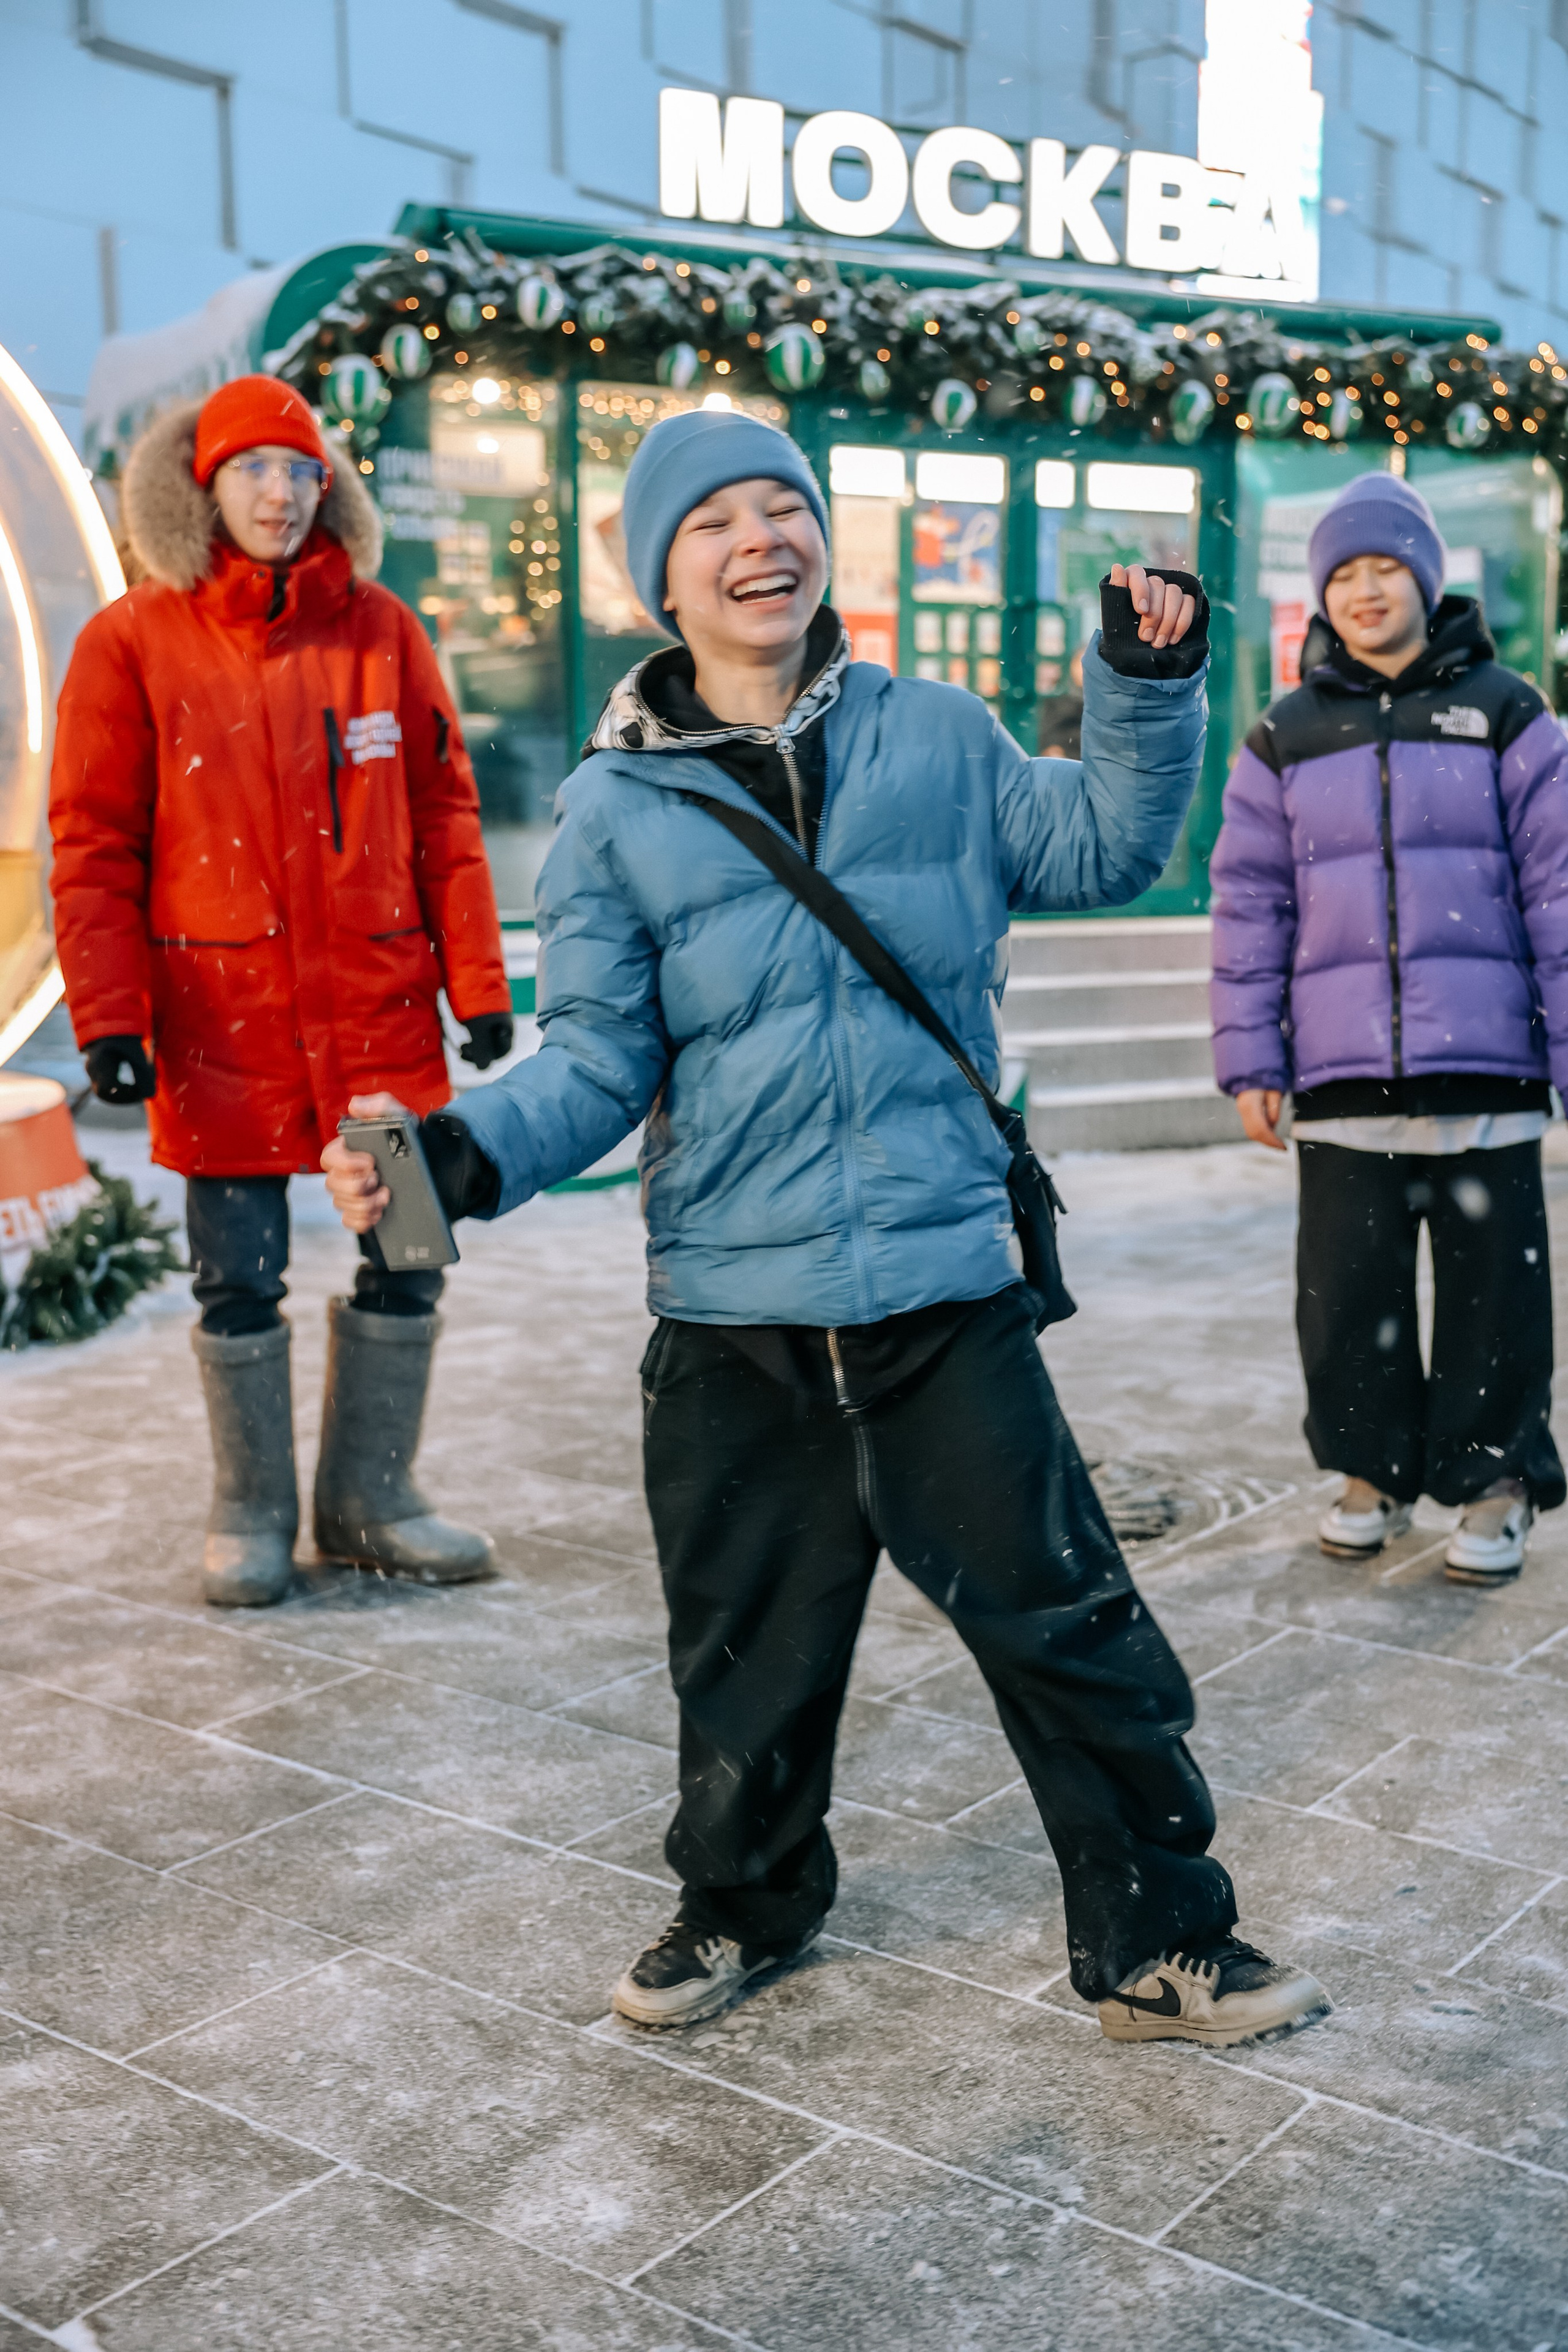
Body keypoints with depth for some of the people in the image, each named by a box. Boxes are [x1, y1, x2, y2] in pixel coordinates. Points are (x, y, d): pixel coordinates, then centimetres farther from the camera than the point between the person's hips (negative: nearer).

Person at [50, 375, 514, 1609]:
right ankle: (252, 1514, 25)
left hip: (382, 1010, 2)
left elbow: (443, 813, 6)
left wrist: (476, 981, 2)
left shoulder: (381, 629, 5)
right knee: (240, 1280, 6)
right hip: (222, 1018, -2)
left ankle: (370, 1498, 25)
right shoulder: (133, 644, 0)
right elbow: (94, 849, 0)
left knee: (408, 1259, 7)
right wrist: (110, 1017, -7)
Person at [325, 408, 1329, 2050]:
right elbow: (599, 1059, -2)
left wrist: (1145, 686, 2)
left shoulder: (938, 740, 5)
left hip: (945, 1291, 0)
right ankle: (742, 1901, 42)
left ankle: (1159, 1944, 23)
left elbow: (1102, 851, 16)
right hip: (731, 1313, 0)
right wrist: (465, 1149, -18)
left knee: (1068, 1623, 4)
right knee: (748, 1652, 16)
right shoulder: (617, 810, 1)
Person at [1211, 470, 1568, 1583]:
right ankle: (1374, 1468, 24)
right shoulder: (1286, 738, 10)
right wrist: (1251, 1060, 4)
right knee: (1349, 1285, 6)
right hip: (1342, 1069, 2)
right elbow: (1250, 903, 9)